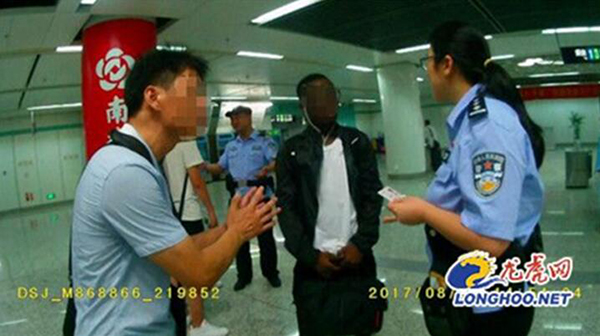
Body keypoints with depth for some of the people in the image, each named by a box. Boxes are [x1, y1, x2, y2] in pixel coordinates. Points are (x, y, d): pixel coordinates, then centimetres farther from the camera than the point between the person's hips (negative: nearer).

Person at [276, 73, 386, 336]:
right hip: (315, 264, -1)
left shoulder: (358, 142, 4)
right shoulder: (292, 151, 0)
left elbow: (372, 196, 2)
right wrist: (310, 256, -9)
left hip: (357, 258, 2)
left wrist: (360, 244, -8)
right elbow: (287, 208, -3)